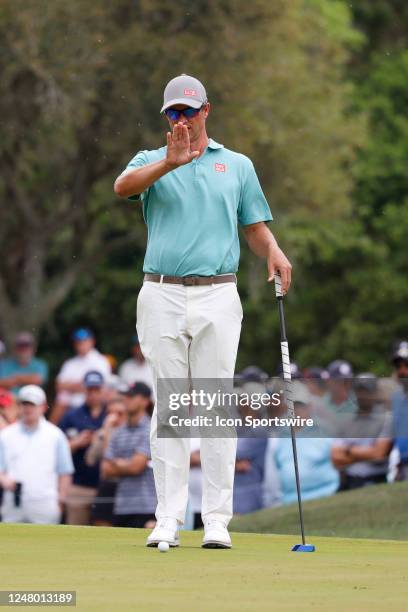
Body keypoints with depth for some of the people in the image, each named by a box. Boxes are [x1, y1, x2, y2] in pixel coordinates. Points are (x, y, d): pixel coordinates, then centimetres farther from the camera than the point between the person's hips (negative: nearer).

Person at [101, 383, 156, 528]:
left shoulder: (150, 431, -5)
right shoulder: (119, 433, 15)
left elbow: (136, 466, -13)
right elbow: (106, 470, 10)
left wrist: (116, 463, 5)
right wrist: (127, 466, -4)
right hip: (121, 507, 7)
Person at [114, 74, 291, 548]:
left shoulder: (237, 166, 15)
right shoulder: (151, 162, 11)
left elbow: (255, 226, 16)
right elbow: (123, 187, -12)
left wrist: (274, 252, -7)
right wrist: (170, 162, -29)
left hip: (217, 297, 0)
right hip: (162, 296, 0)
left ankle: (217, 520, -2)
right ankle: (168, 518, 2)